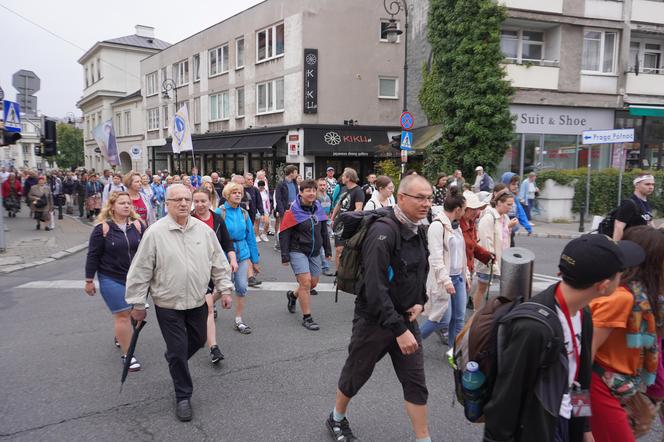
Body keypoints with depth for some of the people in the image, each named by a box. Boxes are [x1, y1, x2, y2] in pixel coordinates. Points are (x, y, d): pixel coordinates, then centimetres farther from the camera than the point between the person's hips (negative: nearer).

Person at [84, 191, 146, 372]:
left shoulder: (138, 225, 1)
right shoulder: (102, 228, -9)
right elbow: (93, 255, -5)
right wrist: (89, 280, -3)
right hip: (112, 279, -4)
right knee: (123, 314, -6)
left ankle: (120, 337, 45)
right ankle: (127, 355, 6)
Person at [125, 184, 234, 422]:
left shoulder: (204, 230, -2)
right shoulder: (155, 232, -13)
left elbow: (219, 262, 7)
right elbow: (140, 271, -8)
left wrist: (225, 289, 5)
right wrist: (138, 304, -5)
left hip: (198, 301, 4)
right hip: (168, 304, -4)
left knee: (198, 340, 20)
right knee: (178, 351, 3)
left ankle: (176, 363, 52)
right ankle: (183, 396, 23)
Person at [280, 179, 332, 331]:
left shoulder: (318, 209, 5)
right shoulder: (293, 211, -12)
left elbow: (324, 231, 14)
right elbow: (284, 235, -11)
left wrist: (328, 250, 13)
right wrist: (285, 256, -13)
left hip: (314, 252, 6)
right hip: (298, 251, -6)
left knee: (314, 282, 13)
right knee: (305, 282, -13)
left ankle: (293, 295, 43)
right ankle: (307, 318, 0)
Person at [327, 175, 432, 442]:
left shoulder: (418, 231, 3)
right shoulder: (383, 232, -24)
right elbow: (375, 288, -29)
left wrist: (420, 301, 2)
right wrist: (399, 330, -28)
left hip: (405, 318, 7)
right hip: (374, 319, -6)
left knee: (416, 382, 7)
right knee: (356, 374, 15)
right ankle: (337, 419, 41)